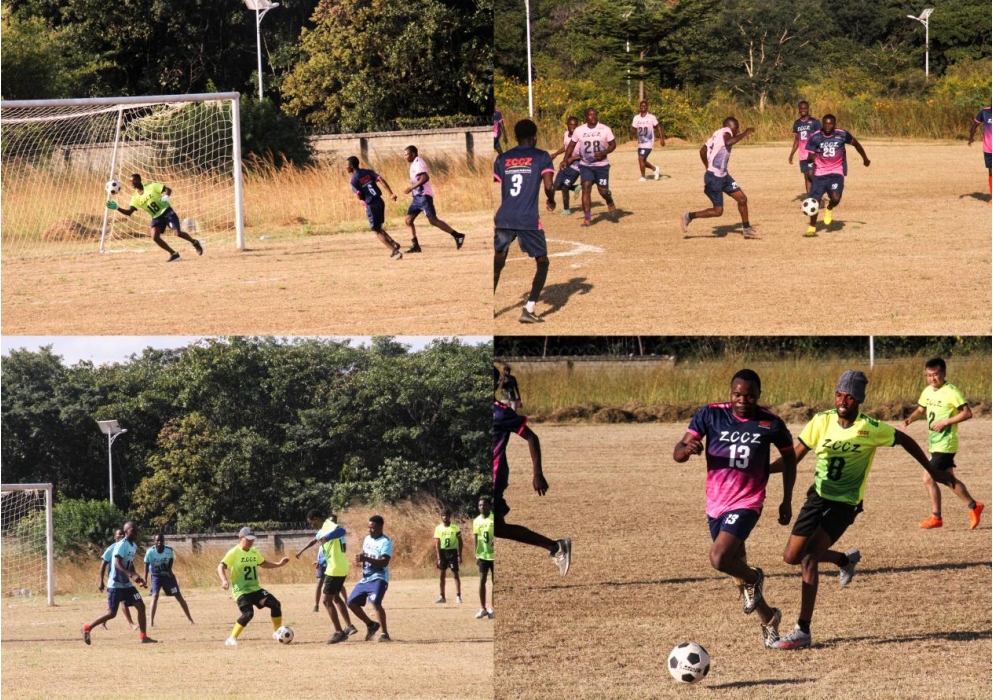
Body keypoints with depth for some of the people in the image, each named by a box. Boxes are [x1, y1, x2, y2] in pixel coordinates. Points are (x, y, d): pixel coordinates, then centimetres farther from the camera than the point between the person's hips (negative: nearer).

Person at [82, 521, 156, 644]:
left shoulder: (133, 546, 10)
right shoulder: (122, 545, -17)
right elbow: (117, 564, -29)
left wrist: (137, 578, 14)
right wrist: (132, 575, -40)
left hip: (127, 584, 8)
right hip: (116, 584, -8)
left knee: (141, 606, -1)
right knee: (112, 613, -5)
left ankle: (143, 637, 2)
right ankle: (87, 628, 11)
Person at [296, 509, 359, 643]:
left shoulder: (329, 526, -14)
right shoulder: (323, 529, 17)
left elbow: (341, 530, -37)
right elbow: (315, 540, 37)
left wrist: (327, 537, -48)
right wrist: (301, 551, 47)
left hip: (335, 569, -10)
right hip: (341, 568, 10)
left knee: (326, 600, -4)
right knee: (336, 597, 23)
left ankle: (339, 632, -5)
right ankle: (349, 626, 22)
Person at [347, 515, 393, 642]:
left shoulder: (386, 542, -12)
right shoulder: (367, 539, 12)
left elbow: (384, 562, -23)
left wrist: (366, 559, -33)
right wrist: (360, 559, 0)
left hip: (378, 578, -9)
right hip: (365, 579, 9)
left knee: (376, 602, -28)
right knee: (352, 603, 9)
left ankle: (384, 634, -23)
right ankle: (371, 625, 27)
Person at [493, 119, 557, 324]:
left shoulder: (502, 159, 12)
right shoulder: (541, 157, 2)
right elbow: (548, 186, -8)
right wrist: (551, 201, 13)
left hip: (503, 218, 3)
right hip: (528, 220, -3)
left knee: (498, 262, 19)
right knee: (542, 262, 11)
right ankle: (529, 310, -2)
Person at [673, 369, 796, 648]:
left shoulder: (771, 423, -8)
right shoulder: (711, 415, -7)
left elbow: (789, 458, 9)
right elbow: (678, 453, -9)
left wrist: (787, 500, 6)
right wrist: (687, 449, -34)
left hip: (747, 503, -4)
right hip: (716, 503, 4)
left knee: (719, 558, -25)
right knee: (737, 568, 15)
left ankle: (754, 579, 7)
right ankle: (768, 618, 37)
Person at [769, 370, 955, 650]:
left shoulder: (871, 429, -13)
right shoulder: (822, 421, -3)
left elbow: (905, 441, 3)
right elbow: (794, 458, 2)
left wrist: (933, 473, 10)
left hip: (844, 504, -5)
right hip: (817, 496, 5)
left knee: (808, 558, -19)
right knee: (791, 557, 8)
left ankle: (803, 632, -14)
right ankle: (845, 559, 37)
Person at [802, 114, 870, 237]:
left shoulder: (842, 135, -10)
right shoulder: (815, 137, -10)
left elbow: (855, 143, 9)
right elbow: (809, 156, -6)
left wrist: (865, 158, 22)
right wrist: (810, 158, -32)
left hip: (836, 173, -1)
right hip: (819, 173, 1)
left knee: (836, 198, -22)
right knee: (814, 200, -5)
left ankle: (829, 209, 17)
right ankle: (812, 227, 17)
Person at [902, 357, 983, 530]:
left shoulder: (951, 391, -15)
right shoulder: (928, 391, 8)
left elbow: (967, 413, -18)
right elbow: (921, 409, 22)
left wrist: (945, 422, -23)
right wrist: (910, 419, 1)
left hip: (945, 444, -9)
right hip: (935, 443, 9)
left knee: (929, 478, -9)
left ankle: (936, 517, 3)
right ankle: (973, 506, 29)